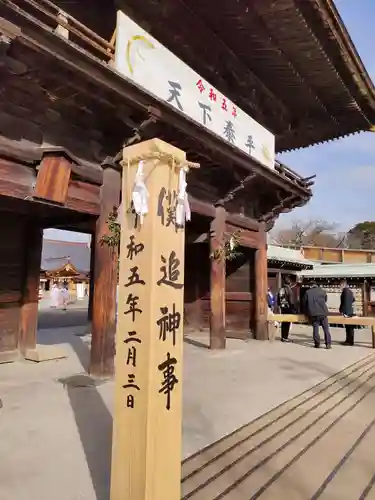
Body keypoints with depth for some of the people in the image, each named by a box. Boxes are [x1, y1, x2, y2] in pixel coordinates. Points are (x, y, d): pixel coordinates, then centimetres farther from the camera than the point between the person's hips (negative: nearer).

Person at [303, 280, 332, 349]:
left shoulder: (307, 292, 7)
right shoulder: (322, 291, 10)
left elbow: (304, 303, 10)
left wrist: (306, 312, 22)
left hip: (313, 313, 0)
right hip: (323, 312, 1)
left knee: (315, 329, 4)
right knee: (326, 329, 5)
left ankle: (317, 344, 4)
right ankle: (328, 344, 2)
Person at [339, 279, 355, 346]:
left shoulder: (345, 290, -16)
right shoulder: (349, 290, 13)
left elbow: (346, 301, -21)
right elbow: (353, 300, 25)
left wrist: (344, 312, -21)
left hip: (347, 312, -9)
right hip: (349, 311, 9)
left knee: (349, 327, -3)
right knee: (349, 327, 13)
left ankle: (350, 341, 2)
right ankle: (348, 340, 19)